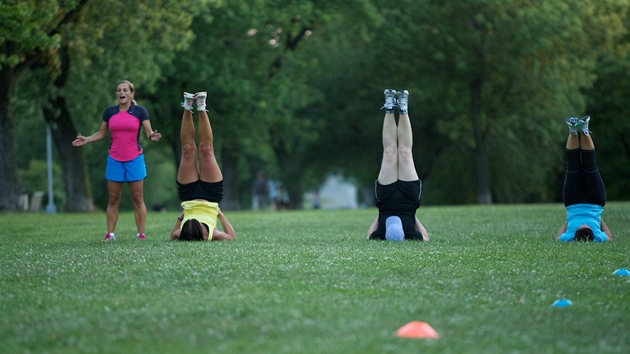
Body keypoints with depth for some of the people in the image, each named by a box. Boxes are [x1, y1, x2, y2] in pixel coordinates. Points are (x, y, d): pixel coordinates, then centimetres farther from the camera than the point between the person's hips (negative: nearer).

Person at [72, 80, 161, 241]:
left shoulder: (140, 111, 0)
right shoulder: (109, 112, 6)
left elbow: (148, 132, -2)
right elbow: (101, 133, 13)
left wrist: (152, 136, -24)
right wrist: (86, 140, -1)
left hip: (134, 159, -2)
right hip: (114, 160, 2)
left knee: (137, 198, -1)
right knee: (113, 199, 2)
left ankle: (141, 233, 0)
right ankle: (110, 234, 4)